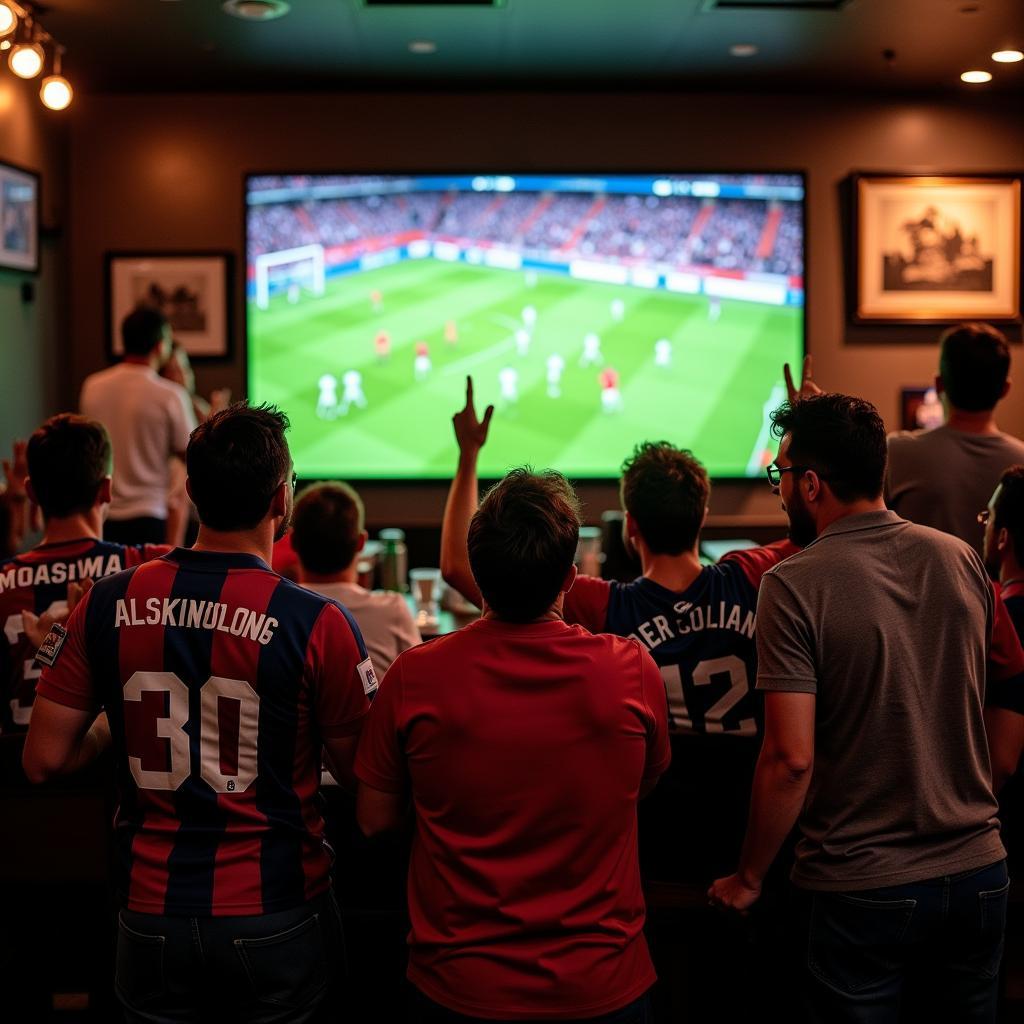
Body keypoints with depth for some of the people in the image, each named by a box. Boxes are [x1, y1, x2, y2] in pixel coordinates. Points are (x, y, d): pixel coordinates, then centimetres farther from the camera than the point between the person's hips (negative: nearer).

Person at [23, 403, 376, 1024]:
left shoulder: (109, 604, -6)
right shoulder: (318, 623, -16)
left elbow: (46, 760, -1)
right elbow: (364, 778, -7)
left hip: (152, 920, 2)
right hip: (275, 923, -2)